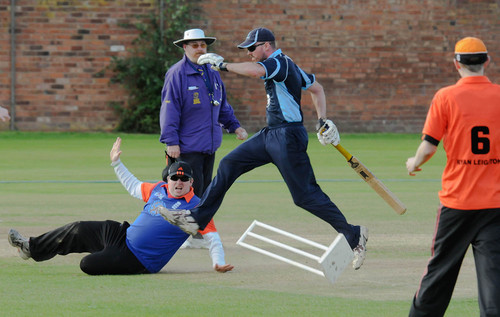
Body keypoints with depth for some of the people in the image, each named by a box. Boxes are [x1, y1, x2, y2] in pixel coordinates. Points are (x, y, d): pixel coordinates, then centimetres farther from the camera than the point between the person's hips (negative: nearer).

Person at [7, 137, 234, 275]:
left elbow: (212, 236, -18)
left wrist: (218, 262, -33)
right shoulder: (158, 190, 5)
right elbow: (133, 186, 23)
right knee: (79, 230, 14)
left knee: (89, 264, -23)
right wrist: (116, 163, 23)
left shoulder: (196, 207, -15)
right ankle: (32, 248, 31)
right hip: (123, 235, 7)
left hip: (139, 261, -7)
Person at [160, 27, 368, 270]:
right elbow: (316, 88, 25)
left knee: (305, 195, -9)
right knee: (229, 165, 7)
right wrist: (323, 121, 20)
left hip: (288, 137, -10)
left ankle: (353, 236, -1)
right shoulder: (284, 65, 18)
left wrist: (223, 65, -24)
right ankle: (196, 219, 10)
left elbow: (255, 70, -36)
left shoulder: (279, 62, -13)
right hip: (271, 135, 10)